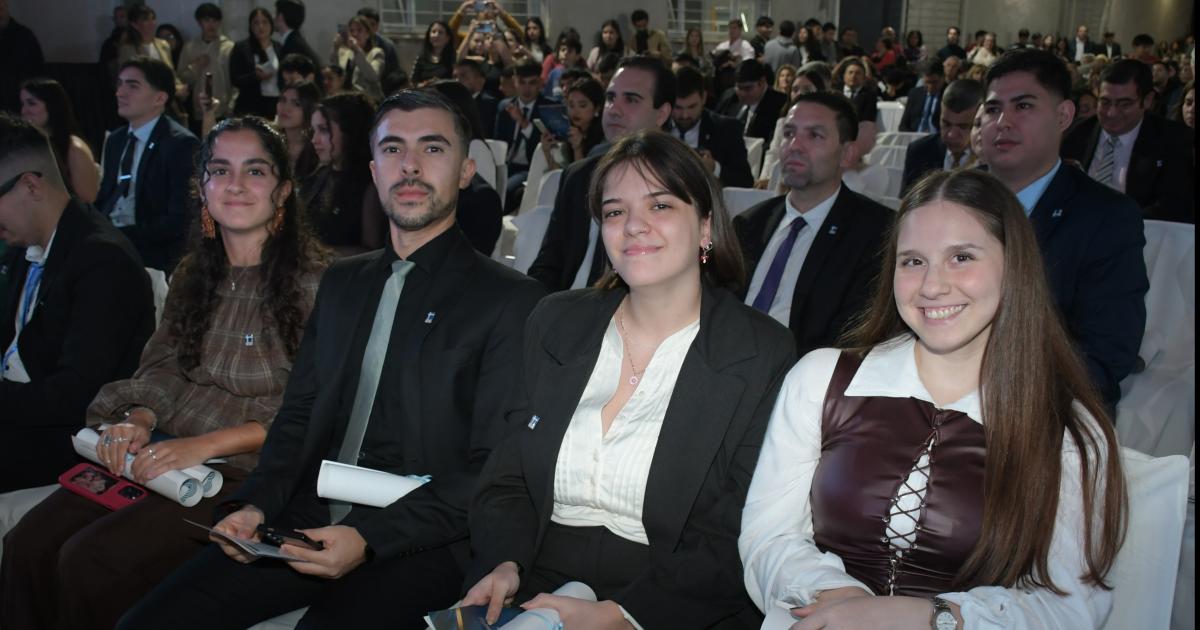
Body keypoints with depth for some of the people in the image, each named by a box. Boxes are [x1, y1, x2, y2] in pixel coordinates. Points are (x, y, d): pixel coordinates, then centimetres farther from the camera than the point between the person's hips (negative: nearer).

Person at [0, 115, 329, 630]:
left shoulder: (314, 283, -10)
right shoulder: (192, 275, 13)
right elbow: (162, 370, 14)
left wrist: (205, 444, -18)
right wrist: (138, 420, -8)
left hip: (247, 473, -6)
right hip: (160, 455, 6)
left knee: (92, 560, -20)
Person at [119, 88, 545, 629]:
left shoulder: (512, 301, -3)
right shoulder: (341, 282, 18)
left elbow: (494, 470, -9)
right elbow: (298, 415, 18)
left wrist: (370, 539, -18)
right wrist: (255, 504, 0)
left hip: (419, 544, -5)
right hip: (305, 524, 6)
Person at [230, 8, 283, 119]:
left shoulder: (279, 49, 12)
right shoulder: (241, 48, 4)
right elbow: (235, 79, -1)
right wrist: (256, 76, -17)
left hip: (277, 105, 2)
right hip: (251, 106, -2)